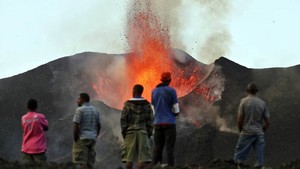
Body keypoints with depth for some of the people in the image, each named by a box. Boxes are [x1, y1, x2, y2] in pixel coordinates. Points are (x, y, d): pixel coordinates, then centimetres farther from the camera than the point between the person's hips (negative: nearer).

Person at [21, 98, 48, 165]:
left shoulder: (24, 118, 3)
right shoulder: (40, 117, -7)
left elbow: (24, 129, 12)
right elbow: (46, 128, 5)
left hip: (27, 148, 3)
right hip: (38, 148, -3)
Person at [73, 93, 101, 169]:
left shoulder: (80, 110, -8)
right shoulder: (95, 110, 14)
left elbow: (75, 126, -15)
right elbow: (99, 126, 16)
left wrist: (75, 139, -10)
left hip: (82, 139, -7)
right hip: (92, 138, 7)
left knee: (82, 163, -7)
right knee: (90, 162, 8)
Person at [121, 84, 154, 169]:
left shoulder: (128, 104, -2)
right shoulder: (147, 104, 4)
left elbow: (123, 119, -5)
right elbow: (150, 120, 1)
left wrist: (124, 132, 1)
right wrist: (149, 133, 7)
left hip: (130, 131, -1)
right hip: (143, 132, 1)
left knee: (129, 157, 1)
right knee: (142, 157, -2)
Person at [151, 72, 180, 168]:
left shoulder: (154, 91, 9)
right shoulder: (171, 91, -6)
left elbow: (153, 109, 12)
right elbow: (176, 110, -5)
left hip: (158, 123, 4)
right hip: (169, 123, -4)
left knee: (157, 148, 6)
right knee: (170, 148, -3)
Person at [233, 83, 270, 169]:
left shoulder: (244, 101, -3)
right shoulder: (262, 103, 6)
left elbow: (239, 120, -7)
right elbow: (267, 122, 5)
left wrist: (240, 130, 8)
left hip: (246, 132, -3)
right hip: (259, 133, 3)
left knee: (239, 158, 4)